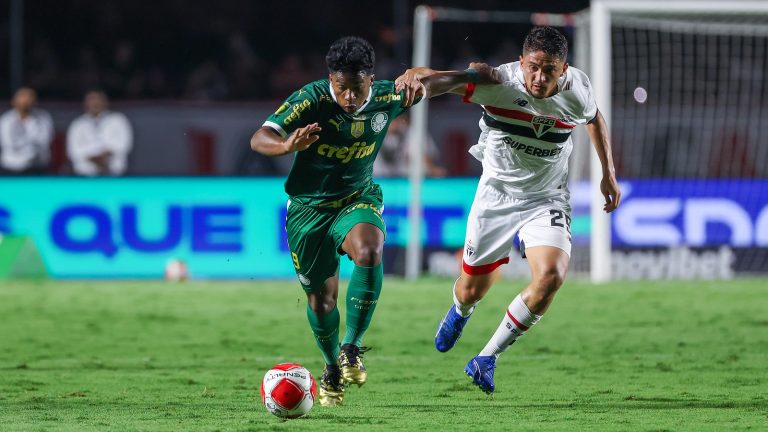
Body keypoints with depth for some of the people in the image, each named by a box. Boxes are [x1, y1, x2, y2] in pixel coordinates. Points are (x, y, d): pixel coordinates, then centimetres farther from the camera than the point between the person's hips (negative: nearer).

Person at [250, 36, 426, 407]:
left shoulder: (387, 98, -14)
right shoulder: (311, 99, -24)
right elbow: (259, 139, -31)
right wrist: (288, 145, -55)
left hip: (358, 199, 1)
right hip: (309, 206, -1)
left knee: (369, 252, -32)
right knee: (321, 299, 6)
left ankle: (352, 348, -19)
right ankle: (332, 370, 35)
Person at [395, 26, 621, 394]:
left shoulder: (576, 88, -13)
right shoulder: (497, 82, -24)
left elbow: (594, 119, 12)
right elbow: (442, 80, -38)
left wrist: (608, 174, 13)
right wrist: (417, 75, -62)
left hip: (546, 201, 1)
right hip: (496, 194, -1)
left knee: (551, 276, -24)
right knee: (473, 288, 12)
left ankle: (486, 359, -6)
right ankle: (460, 313, 55)